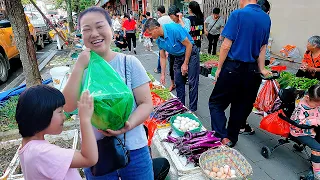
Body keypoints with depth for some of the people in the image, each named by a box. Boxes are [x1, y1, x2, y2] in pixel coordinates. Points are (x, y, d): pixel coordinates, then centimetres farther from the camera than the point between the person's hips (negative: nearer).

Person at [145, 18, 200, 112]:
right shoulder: (159, 39, -6)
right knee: (178, 82, 8)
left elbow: (188, 45, -22)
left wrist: (185, 64, -17)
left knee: (192, 82, -6)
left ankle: (192, 109, 3)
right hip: (178, 57, 7)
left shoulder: (174, 29, -29)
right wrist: (163, 75, 2)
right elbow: (162, 57, 3)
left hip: (191, 54, -7)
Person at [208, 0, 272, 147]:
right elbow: (263, 47, 10)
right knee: (241, 107, 15)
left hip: (233, 67, -6)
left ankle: (223, 137, -8)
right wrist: (261, 69, 13)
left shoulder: (238, 14, -11)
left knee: (216, 102, 6)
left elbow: (226, 46, -12)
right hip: (252, 71, 6)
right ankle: (232, 138, 28)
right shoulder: (266, 19, 8)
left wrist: (219, 68, -4)